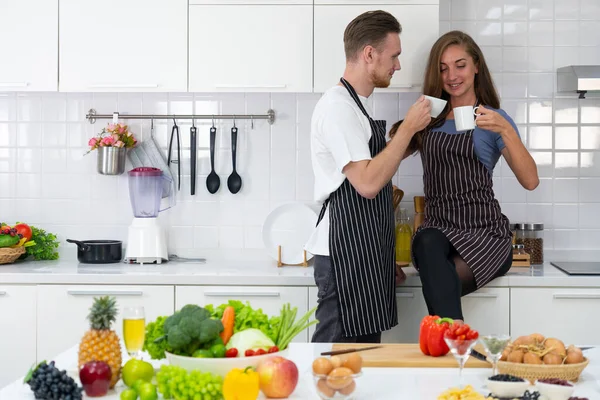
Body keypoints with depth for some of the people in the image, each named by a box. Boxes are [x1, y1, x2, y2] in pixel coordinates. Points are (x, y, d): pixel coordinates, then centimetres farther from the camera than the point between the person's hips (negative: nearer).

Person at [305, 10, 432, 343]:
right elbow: (368, 183, -21)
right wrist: (409, 128, -13)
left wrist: (385, 258, 23)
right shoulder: (337, 106, -12)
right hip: (345, 253, -10)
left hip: (366, 255, 10)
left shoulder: (356, 105, 19)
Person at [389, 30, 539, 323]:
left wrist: (506, 131, -23)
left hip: (484, 232, -2)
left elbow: (530, 181, -10)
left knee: (437, 286, -34)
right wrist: (408, 127, 2)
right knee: (429, 243, -36)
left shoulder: (494, 119, 4)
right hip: (438, 229, 3)